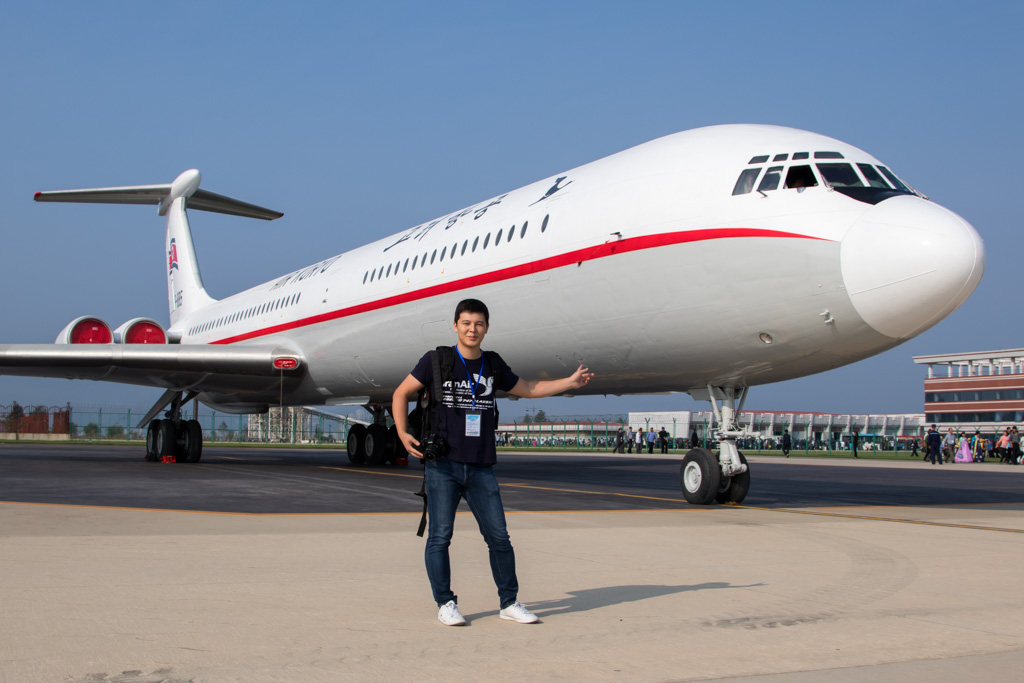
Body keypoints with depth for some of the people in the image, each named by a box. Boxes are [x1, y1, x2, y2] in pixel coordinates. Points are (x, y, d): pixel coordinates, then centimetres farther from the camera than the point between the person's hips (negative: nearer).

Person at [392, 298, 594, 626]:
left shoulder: (493, 365, 11)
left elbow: (527, 388, 24)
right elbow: (401, 393, 7)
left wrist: (569, 382, 17)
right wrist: (403, 433, -5)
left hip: (481, 468, 3)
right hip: (442, 464, -3)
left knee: (499, 537, 3)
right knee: (440, 537, -2)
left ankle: (509, 603, 15)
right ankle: (445, 604, 11)